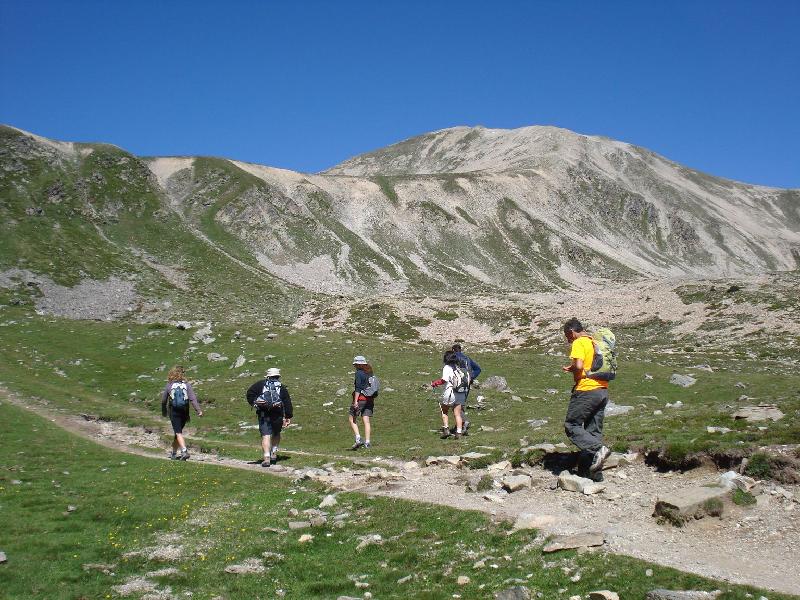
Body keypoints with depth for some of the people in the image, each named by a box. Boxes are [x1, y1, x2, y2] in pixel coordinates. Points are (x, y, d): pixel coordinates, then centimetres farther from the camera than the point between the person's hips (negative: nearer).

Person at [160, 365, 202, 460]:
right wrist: (198, 410, -14)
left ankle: (184, 451, -25)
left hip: (174, 412, -3)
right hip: (184, 413, 3)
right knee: (178, 431, 18)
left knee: (178, 433, -6)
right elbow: (193, 398, -11)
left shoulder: (169, 385, -3)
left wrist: (164, 412, 21)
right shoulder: (187, 385, -2)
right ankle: (174, 453, 29)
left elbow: (163, 400, 5)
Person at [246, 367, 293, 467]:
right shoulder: (282, 387, 13)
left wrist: (253, 403, 9)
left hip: (263, 414, -1)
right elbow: (287, 402, 7)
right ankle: (274, 454, 19)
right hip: (277, 414, 2)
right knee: (276, 434, 22)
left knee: (266, 435, -8)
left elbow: (250, 393, 0)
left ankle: (266, 458, -21)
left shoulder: (261, 384, 10)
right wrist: (288, 417, 8)